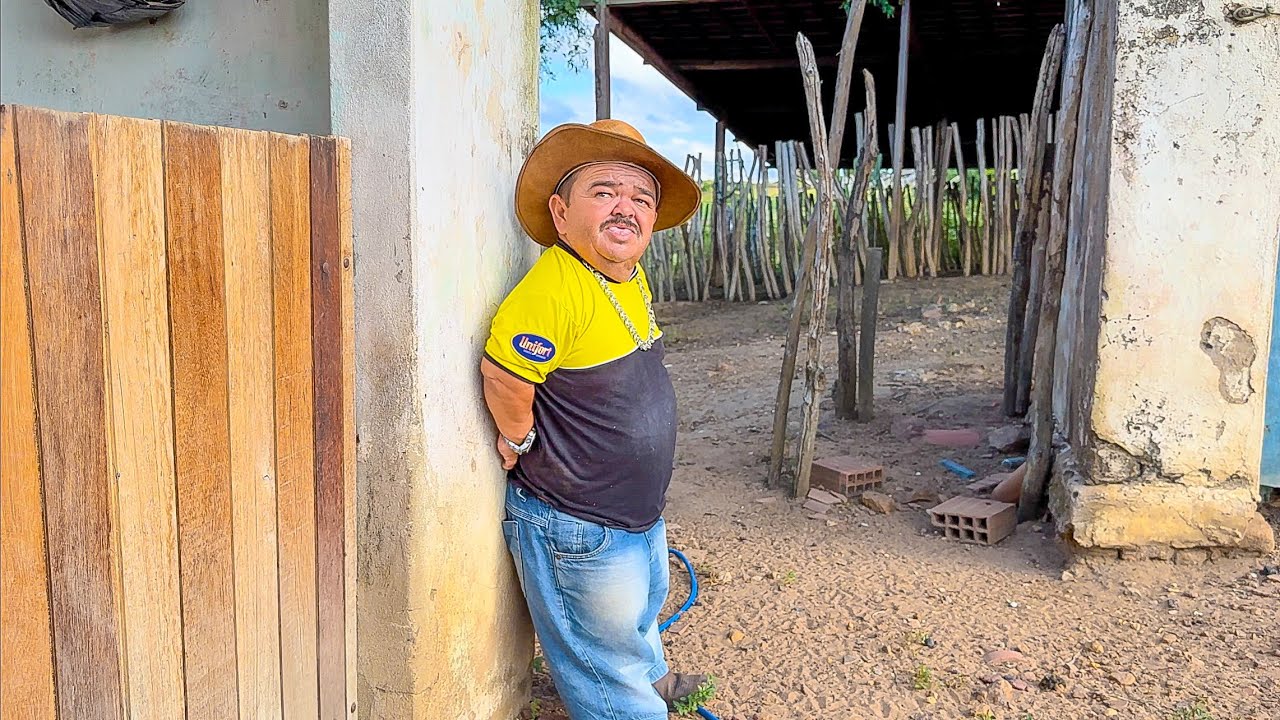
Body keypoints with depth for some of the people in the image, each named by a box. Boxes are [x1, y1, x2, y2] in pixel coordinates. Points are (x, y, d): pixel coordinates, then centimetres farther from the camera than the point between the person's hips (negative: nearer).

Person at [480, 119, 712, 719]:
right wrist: (521, 442, -12)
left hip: (639, 511, 9)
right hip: (578, 532, -9)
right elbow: (504, 375, -29)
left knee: (643, 611, 35)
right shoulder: (554, 289, -33)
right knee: (607, 670, 12)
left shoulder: (630, 275, -3)